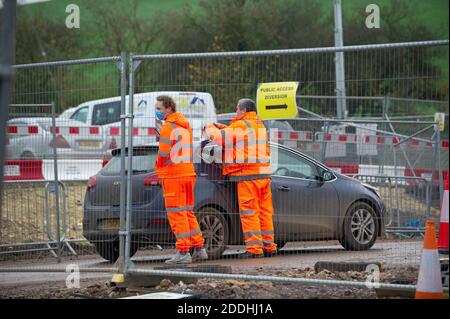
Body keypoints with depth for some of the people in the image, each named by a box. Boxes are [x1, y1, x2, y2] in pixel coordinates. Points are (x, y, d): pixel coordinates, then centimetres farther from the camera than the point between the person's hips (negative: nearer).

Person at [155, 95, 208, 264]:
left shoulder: (168, 127, -13)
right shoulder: (185, 125, 16)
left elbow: (163, 153, -15)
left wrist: (158, 167, 3)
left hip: (173, 175, -9)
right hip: (188, 172, 9)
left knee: (177, 214, -5)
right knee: (187, 212, 14)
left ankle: (183, 252, -7)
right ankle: (199, 249, 13)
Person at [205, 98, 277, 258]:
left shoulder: (241, 126, -10)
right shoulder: (260, 125, 18)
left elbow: (218, 137, -10)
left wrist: (211, 128, 10)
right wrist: (223, 127, 25)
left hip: (248, 175, -8)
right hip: (264, 173, 8)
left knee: (249, 212, -5)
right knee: (265, 211, 11)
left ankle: (255, 248, -8)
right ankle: (269, 246, 14)